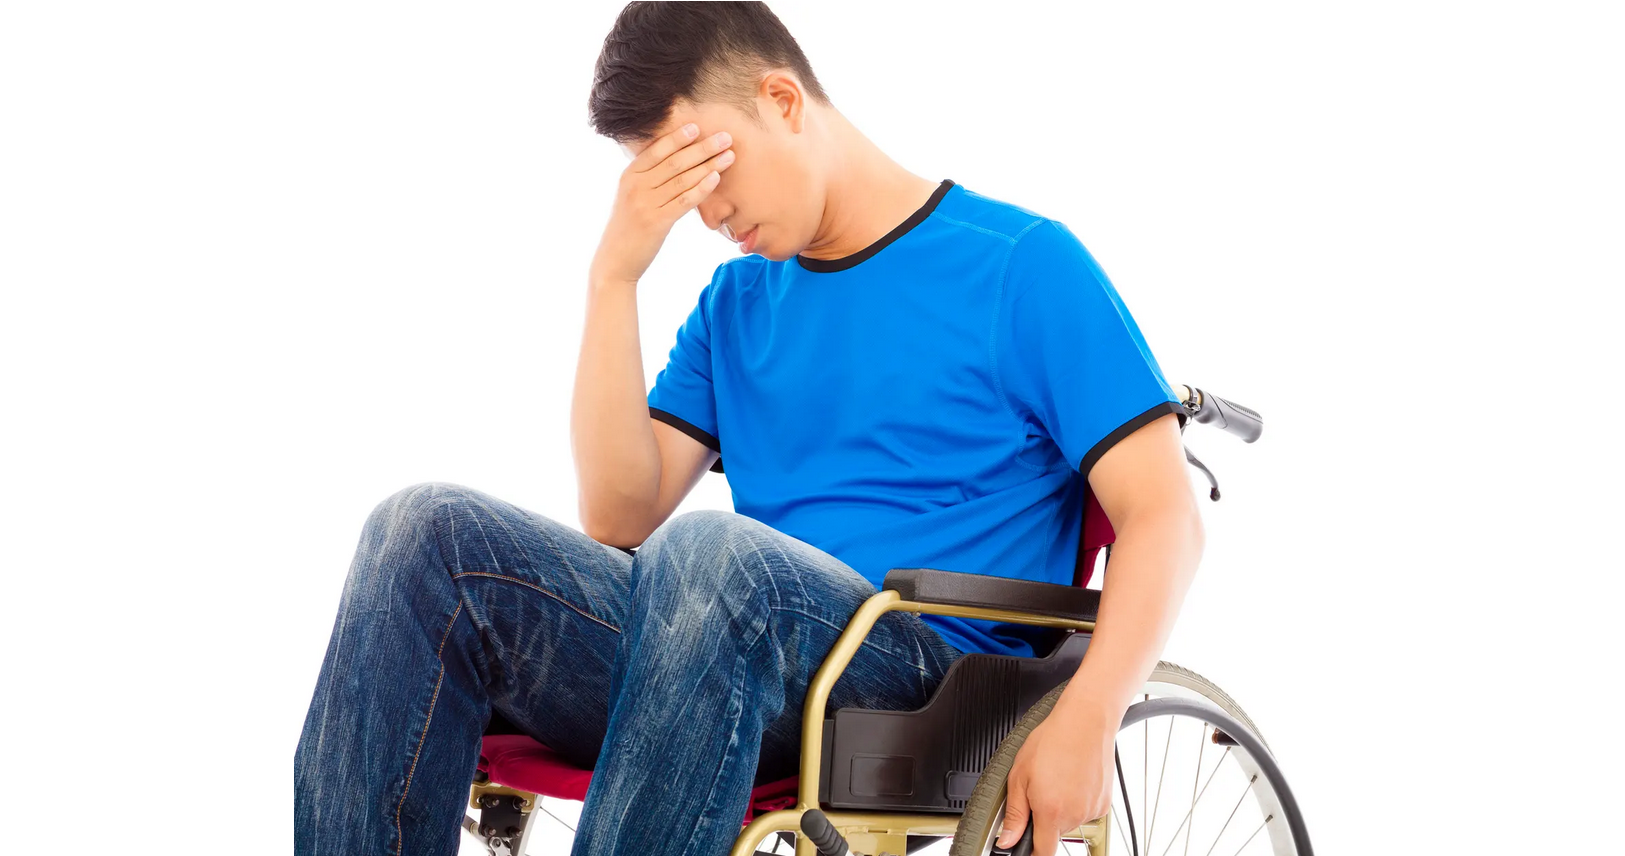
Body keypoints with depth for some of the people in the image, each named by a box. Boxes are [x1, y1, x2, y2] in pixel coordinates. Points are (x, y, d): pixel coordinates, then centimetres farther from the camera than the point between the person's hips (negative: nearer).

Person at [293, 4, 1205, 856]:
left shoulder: (1024, 264, 5)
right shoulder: (737, 298, 22)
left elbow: (1166, 516, -3)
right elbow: (620, 519, 9)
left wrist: (1085, 721, -19)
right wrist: (616, 273, 1)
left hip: (922, 678, -5)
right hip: (722, 646, 5)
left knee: (710, 550, -37)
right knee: (430, 530, -17)